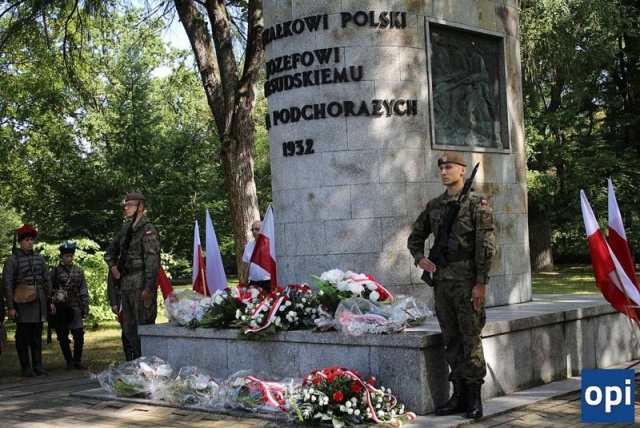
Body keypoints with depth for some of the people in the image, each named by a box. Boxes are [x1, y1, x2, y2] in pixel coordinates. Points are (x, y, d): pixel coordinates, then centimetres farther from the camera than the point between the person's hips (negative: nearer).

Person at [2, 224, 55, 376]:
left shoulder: (40, 258, 10)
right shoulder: (12, 260, -4)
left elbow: (47, 281, 13)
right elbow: (7, 285, -7)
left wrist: (50, 301, 9)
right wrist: (10, 307, -12)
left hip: (39, 302, 4)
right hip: (22, 304, -4)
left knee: (37, 335, 9)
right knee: (23, 336, 1)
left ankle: (38, 365, 14)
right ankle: (26, 367, 6)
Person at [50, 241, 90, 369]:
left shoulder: (79, 271, 8)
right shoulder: (55, 271, 2)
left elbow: (84, 291, 9)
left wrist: (85, 309, 4)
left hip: (75, 307, 1)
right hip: (60, 309, -1)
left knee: (79, 336, -6)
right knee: (63, 337, 5)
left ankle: (77, 361, 8)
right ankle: (69, 362, 15)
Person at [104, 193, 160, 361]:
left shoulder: (148, 230, -8)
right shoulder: (125, 229, 15)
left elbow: (152, 261, -16)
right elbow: (110, 251, 32)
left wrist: (148, 288, -21)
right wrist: (113, 267, 15)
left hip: (141, 283, -8)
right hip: (125, 283, 8)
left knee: (144, 327, -7)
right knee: (128, 328, 11)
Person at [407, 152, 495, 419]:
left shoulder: (477, 203, -4)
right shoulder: (434, 205, 13)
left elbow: (486, 245, -10)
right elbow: (415, 236, 24)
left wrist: (481, 282, -14)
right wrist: (419, 258, 5)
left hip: (466, 280, -6)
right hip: (441, 280, 6)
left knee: (470, 339, -3)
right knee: (451, 340, 9)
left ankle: (474, 397, 5)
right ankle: (458, 396, 16)